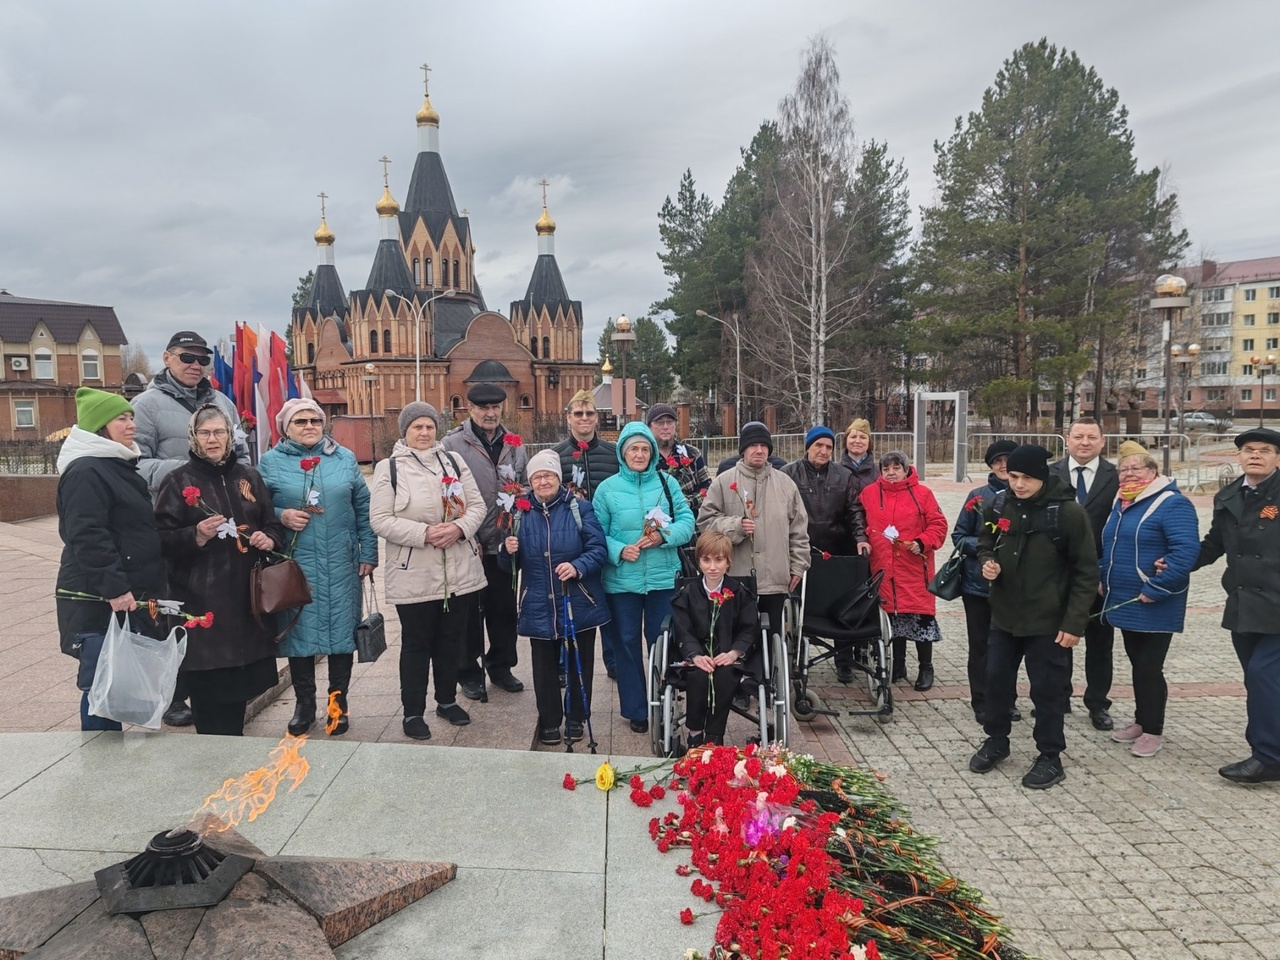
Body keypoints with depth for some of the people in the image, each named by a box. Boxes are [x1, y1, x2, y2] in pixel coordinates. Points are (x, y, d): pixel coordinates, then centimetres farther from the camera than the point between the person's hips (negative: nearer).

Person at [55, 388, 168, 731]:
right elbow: (87, 537, -23)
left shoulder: (121, 466, 17)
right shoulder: (85, 472, -14)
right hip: (99, 602, -10)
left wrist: (148, 588, 23)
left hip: (130, 595, 10)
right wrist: (115, 588, -25)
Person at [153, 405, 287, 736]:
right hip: (201, 599, -4)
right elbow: (163, 540, -6)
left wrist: (269, 539, -5)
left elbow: (274, 525, 16)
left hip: (247, 595, 4)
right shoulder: (178, 480, 0)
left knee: (241, 680, 9)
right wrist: (196, 536, -24)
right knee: (208, 684, -3)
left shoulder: (248, 476, 12)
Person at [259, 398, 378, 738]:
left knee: (341, 629, 6)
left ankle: (339, 702, 21)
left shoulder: (344, 458, 7)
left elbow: (363, 508, 7)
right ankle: (304, 703, 23)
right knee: (299, 630, 6)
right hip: (294, 564, -1)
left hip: (340, 564, 1)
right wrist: (281, 516, -16)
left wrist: (368, 554, 3)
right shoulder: (271, 462, 3)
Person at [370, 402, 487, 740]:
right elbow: (380, 520, -10)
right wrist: (424, 533, -21)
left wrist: (459, 528, -15)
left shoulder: (453, 461, 7)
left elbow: (477, 505, 5)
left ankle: (447, 700, 33)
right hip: (414, 576, -4)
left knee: (452, 640, 15)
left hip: (460, 571, 4)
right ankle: (413, 712, 21)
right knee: (416, 643, 7)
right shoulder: (389, 468, -4)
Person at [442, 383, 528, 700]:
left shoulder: (514, 444, 9)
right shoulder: (452, 444, -6)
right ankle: (469, 673, 22)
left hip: (504, 544, 4)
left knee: (504, 608, 14)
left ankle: (500, 665, 31)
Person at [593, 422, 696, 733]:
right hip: (621, 579, 0)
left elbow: (686, 521, -3)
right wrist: (619, 550, -18)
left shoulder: (667, 483, 2)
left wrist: (663, 536, -20)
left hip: (663, 577, 0)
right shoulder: (607, 489, 0)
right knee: (627, 643, 9)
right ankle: (635, 710, 24)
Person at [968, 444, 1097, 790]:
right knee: (997, 679, 15)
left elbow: (1086, 571, -11)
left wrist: (1074, 622, -15)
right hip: (1004, 615, 5)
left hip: (1048, 621, -5)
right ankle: (996, 740, 35)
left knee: (1047, 688, 6)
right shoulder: (999, 505, -1)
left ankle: (1050, 757, 23)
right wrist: (987, 562, -8)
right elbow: (985, 544, 16)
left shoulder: (1068, 512, -15)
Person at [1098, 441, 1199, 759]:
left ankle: (1153, 730, 15)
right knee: (1138, 663, 17)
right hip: (1124, 601, 8)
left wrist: (1155, 590, -23)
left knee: (1149, 667, 1)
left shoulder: (1172, 504, -15)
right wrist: (1102, 578, 9)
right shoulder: (1121, 504, 11)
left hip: (1154, 606, -8)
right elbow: (1109, 546, 22)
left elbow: (1186, 551, -25)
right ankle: (1141, 722, 30)